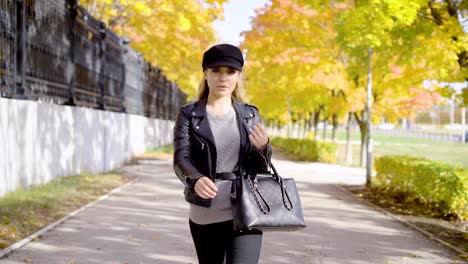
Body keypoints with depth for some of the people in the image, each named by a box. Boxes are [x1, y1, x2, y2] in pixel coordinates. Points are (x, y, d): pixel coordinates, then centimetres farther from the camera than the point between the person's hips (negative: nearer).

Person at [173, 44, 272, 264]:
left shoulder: (250, 115, 8)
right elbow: (180, 159, -9)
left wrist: (262, 147, -16)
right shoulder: (189, 114, 2)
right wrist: (196, 180, -32)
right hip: (204, 215, 1)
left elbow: (261, 168, 7)